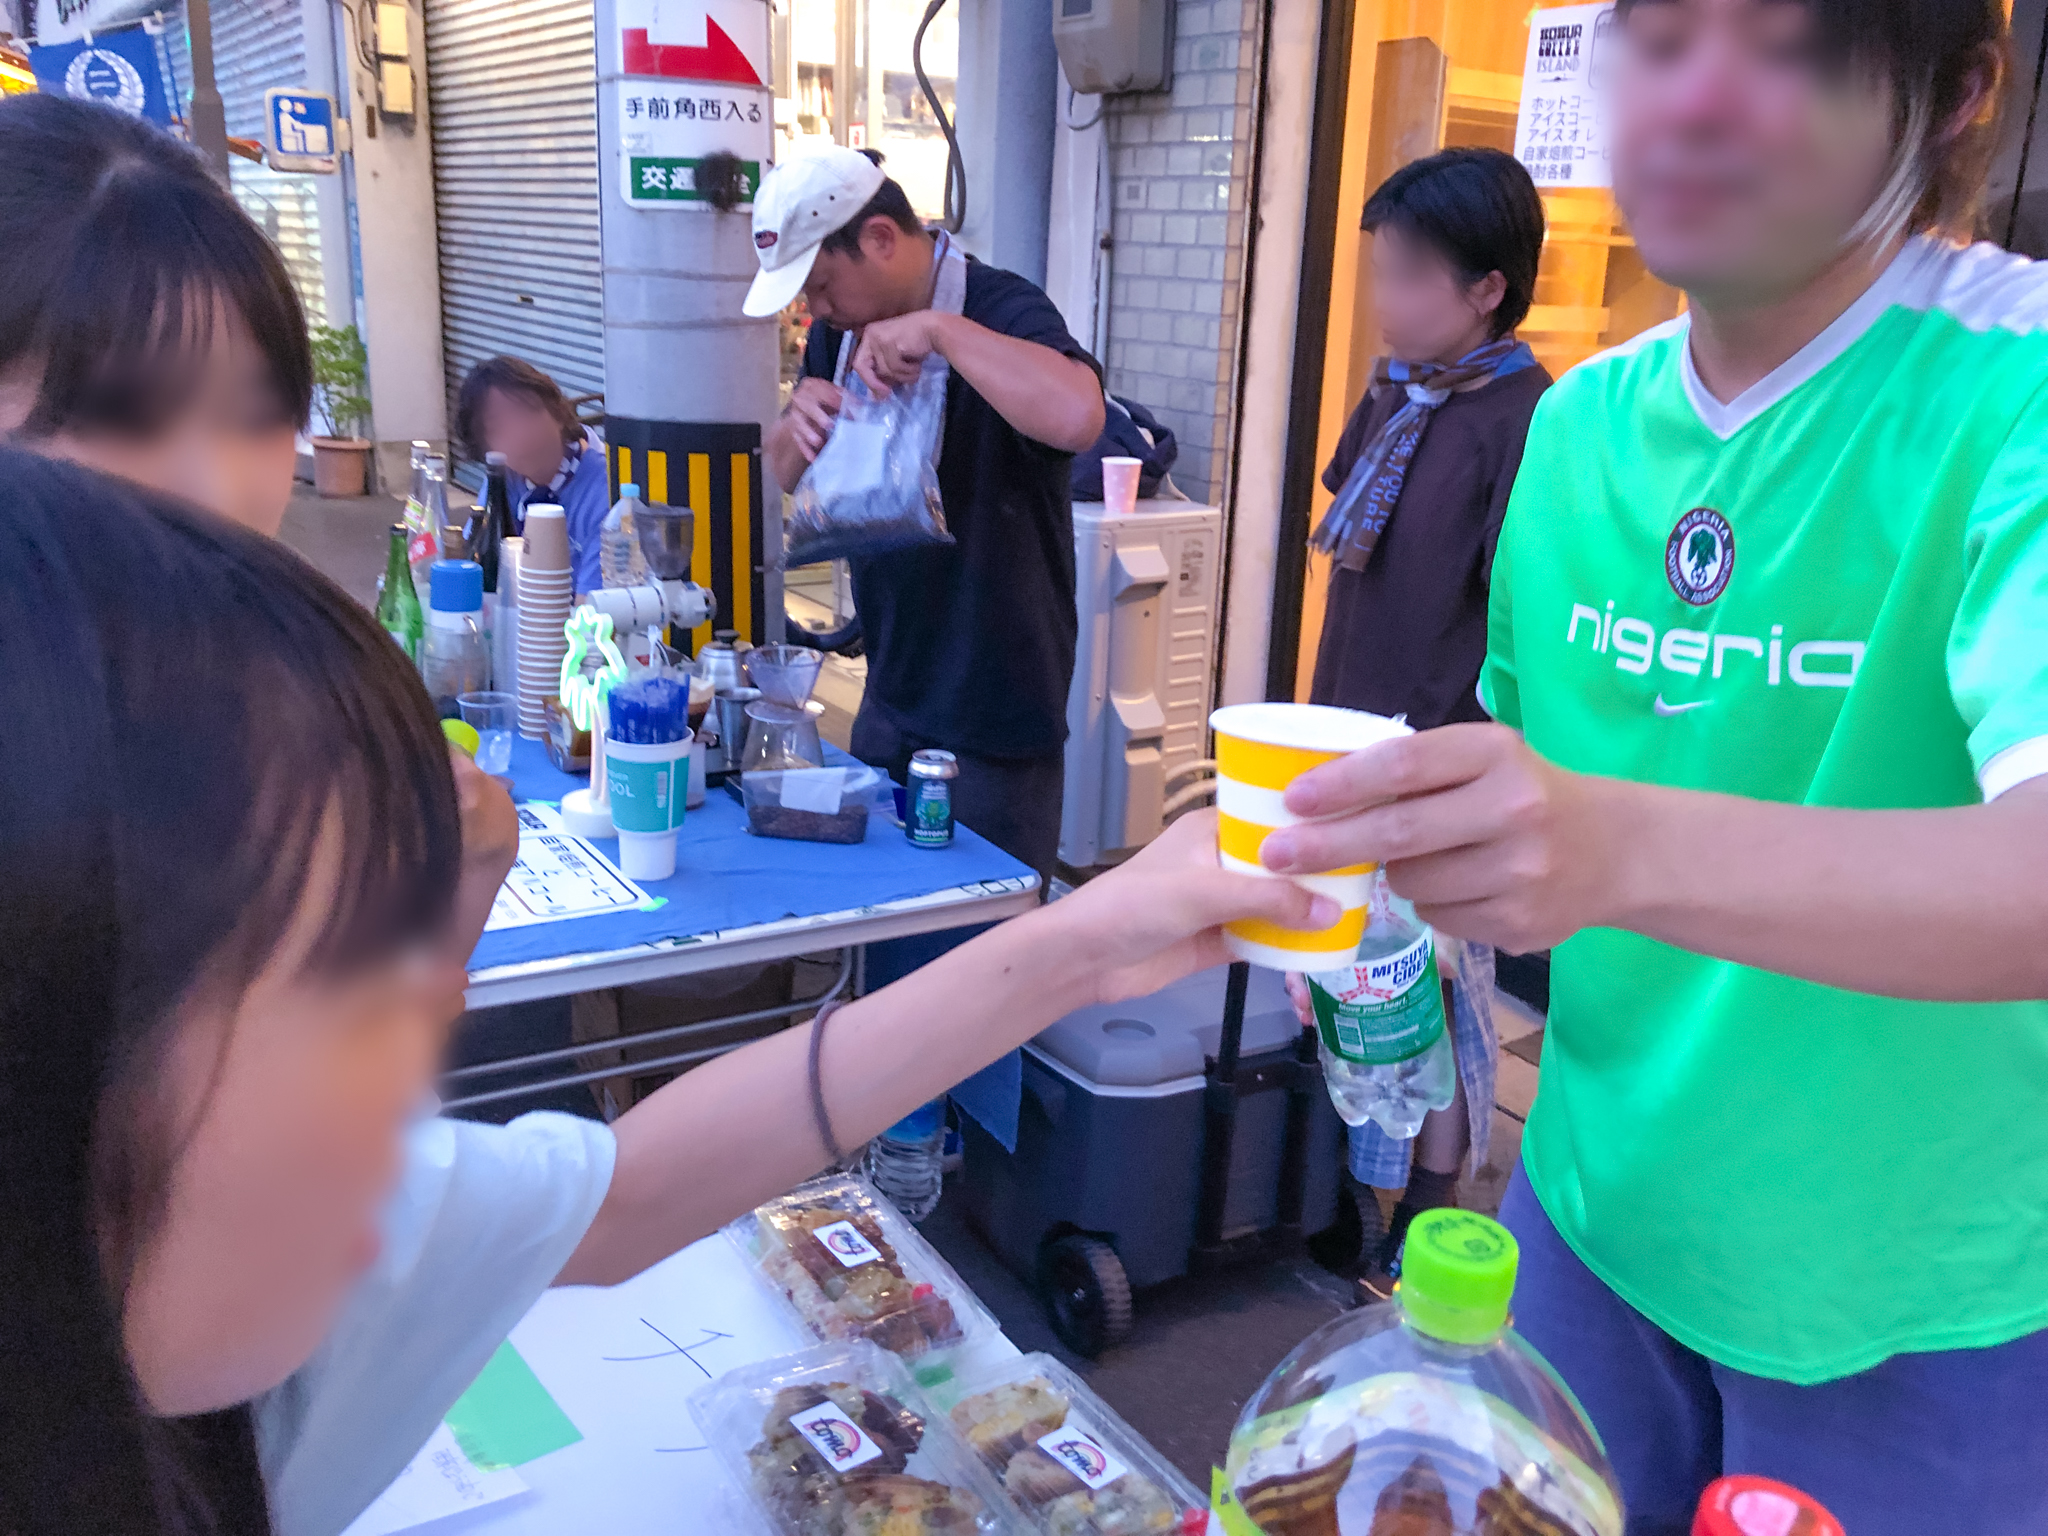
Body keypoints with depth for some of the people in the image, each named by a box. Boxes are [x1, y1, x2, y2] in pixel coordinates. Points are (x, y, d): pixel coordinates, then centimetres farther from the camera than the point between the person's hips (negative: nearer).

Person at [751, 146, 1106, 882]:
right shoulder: (841, 330, 7)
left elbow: (1078, 417, -38)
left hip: (995, 720, -7)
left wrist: (939, 329, -34)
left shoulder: (1003, 311, -16)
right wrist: (797, 423, -7)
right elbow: (785, 474, 15)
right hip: (890, 699, 7)